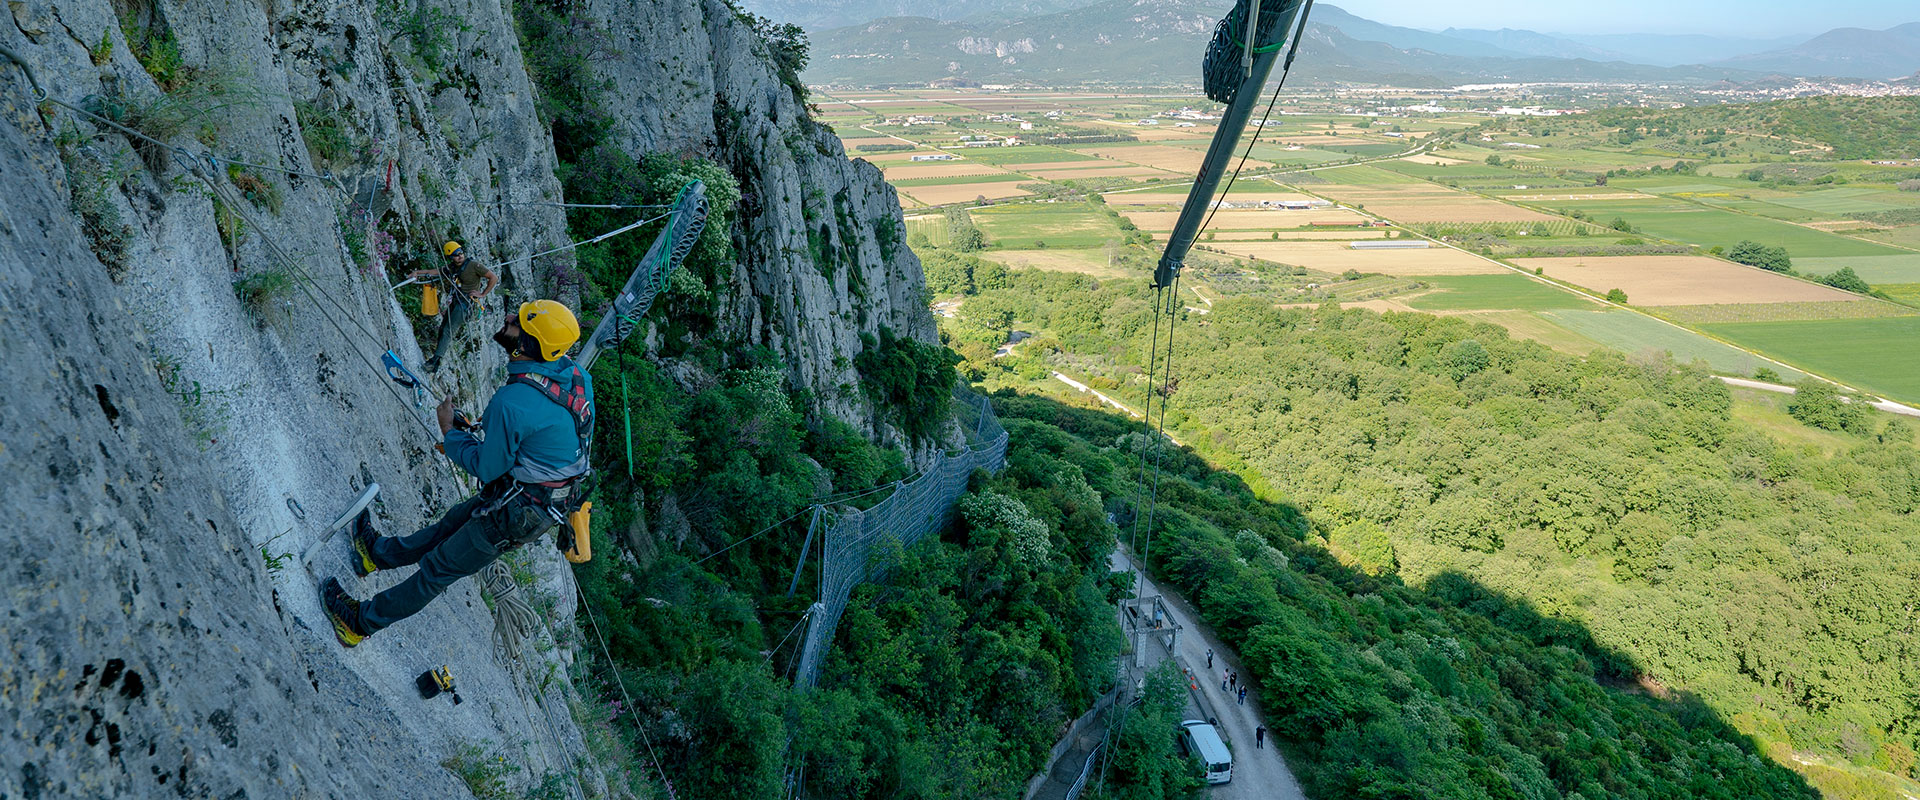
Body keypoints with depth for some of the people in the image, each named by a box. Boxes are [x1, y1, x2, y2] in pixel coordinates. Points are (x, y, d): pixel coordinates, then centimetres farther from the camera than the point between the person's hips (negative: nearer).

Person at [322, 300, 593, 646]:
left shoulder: (511, 403, -33)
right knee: (454, 522, 30)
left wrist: (448, 430, -4)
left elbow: (487, 468, -19)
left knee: (437, 569, 12)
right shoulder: (577, 374, -9)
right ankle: (379, 554, 54)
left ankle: (361, 622, 32)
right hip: (556, 500, 8)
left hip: (516, 514, -8)